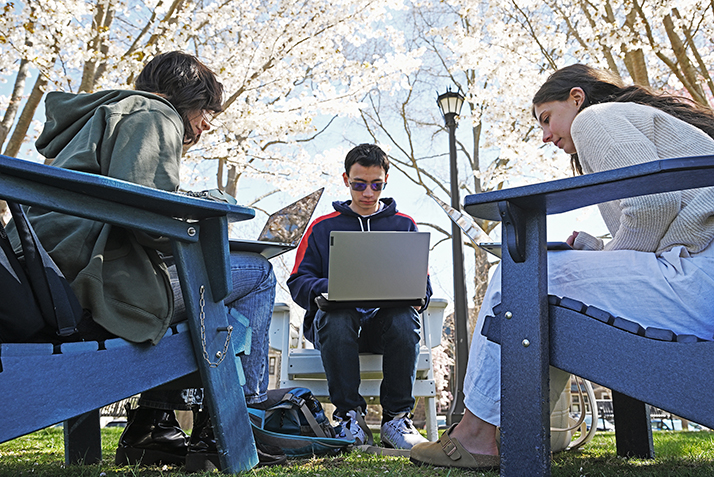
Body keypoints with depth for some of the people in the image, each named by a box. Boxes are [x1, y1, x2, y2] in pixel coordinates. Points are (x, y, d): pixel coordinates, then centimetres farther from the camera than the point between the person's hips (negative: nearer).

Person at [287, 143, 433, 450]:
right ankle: (349, 414, -21)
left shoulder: (404, 225, 17)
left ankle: (396, 418, -18)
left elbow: (422, 285, 14)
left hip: (384, 321, 1)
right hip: (337, 324, 0)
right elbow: (298, 282, 8)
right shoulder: (323, 227, 16)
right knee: (335, 315, -35)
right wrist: (330, 288, -15)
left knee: (404, 318, -33)